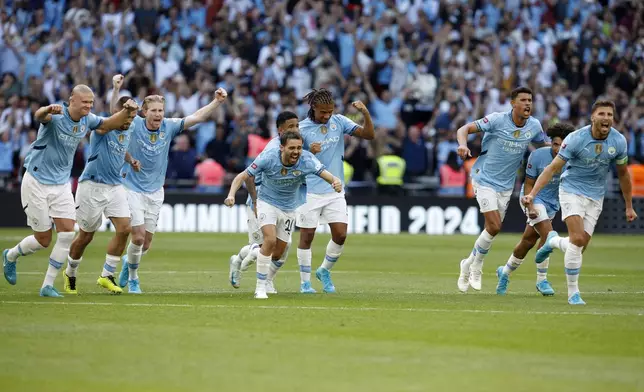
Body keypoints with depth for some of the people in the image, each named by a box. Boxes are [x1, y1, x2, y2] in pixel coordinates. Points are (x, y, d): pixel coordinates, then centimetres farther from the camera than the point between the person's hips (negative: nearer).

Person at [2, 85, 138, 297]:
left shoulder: (87, 120, -1)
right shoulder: (56, 116, -22)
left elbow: (109, 124, 16)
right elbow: (39, 115, -45)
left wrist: (127, 111, -5)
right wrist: (48, 110, -70)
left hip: (62, 184, 6)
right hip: (37, 182, -6)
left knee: (67, 234, -9)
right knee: (43, 240, 1)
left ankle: (48, 285, 0)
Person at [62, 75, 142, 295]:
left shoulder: (127, 131, 7)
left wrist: (131, 160, 9)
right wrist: (115, 89, -51)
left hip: (115, 186, 6)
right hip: (92, 186, -6)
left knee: (124, 229, -11)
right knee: (85, 236, 5)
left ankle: (106, 276, 0)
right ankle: (70, 274, 29)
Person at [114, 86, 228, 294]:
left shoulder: (169, 127, -2)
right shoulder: (134, 125, -11)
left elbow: (197, 117, -2)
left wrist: (217, 101, -13)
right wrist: (116, 90, -40)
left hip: (155, 191, 4)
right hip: (132, 188, -4)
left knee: (147, 242, 7)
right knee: (138, 236, -13)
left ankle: (128, 261, 41)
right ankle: (133, 278, 13)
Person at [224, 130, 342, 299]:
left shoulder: (307, 160, -22)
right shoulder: (268, 157, -25)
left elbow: (325, 173, -31)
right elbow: (243, 176, -18)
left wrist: (336, 181, -55)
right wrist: (231, 194, -34)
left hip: (289, 208, 3)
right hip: (267, 202, -3)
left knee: (278, 254, 7)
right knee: (270, 239, -26)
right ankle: (260, 287, -17)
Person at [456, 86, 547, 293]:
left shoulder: (534, 126, -3)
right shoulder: (497, 120, -17)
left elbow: (542, 145, 15)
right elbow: (464, 129, -15)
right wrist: (463, 144, -37)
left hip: (506, 184, 5)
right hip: (485, 179, -5)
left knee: (493, 229, 8)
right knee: (494, 226, -15)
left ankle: (470, 264, 30)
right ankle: (476, 267, 7)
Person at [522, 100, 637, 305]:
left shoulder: (619, 141, -8)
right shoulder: (576, 139, -20)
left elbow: (623, 173, 7)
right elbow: (553, 168, -17)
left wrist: (629, 206, 11)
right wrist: (532, 194, -26)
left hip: (596, 196, 4)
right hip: (572, 190, -4)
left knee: (580, 246, 0)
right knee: (577, 239, -20)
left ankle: (553, 241, 36)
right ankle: (573, 293, -9)